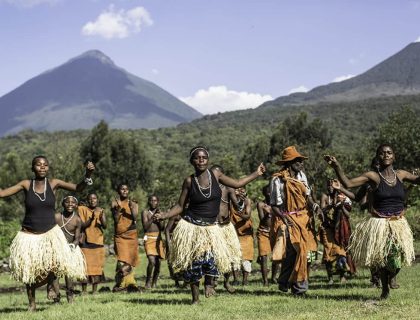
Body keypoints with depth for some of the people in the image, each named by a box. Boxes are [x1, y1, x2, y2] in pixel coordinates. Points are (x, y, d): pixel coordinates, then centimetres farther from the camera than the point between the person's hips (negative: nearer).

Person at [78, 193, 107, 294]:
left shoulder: (100, 210, 7)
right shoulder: (82, 209, -1)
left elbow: (105, 226, -4)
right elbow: (82, 225, -7)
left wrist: (101, 218, -23)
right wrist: (91, 219, -22)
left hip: (98, 241, 3)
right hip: (86, 242, -3)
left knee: (97, 266, 3)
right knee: (85, 266, -6)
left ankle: (95, 290, 10)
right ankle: (84, 290, 0)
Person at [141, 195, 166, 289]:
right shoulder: (145, 212, 2)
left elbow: (162, 228, 5)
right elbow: (145, 227, -8)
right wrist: (153, 216, -12)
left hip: (158, 238, 4)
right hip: (149, 238, -4)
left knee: (158, 262, 4)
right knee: (152, 261, -19)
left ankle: (154, 282, 19)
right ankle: (148, 282, -2)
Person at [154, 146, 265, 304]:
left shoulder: (215, 174, 1)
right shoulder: (189, 181, -4)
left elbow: (237, 183, 14)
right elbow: (180, 206, 1)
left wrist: (256, 174, 16)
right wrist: (164, 215, -14)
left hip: (210, 227, 1)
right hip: (191, 226, -1)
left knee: (211, 256, -21)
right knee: (193, 261, 1)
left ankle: (208, 282, 9)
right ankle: (195, 298, 16)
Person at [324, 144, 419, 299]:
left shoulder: (400, 174, 4)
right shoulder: (373, 176, -7)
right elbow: (348, 183, -15)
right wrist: (336, 167, -27)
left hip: (399, 224, 3)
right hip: (379, 224, -3)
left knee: (397, 259, -3)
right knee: (381, 257, 5)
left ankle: (391, 278, 32)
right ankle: (385, 287, 30)